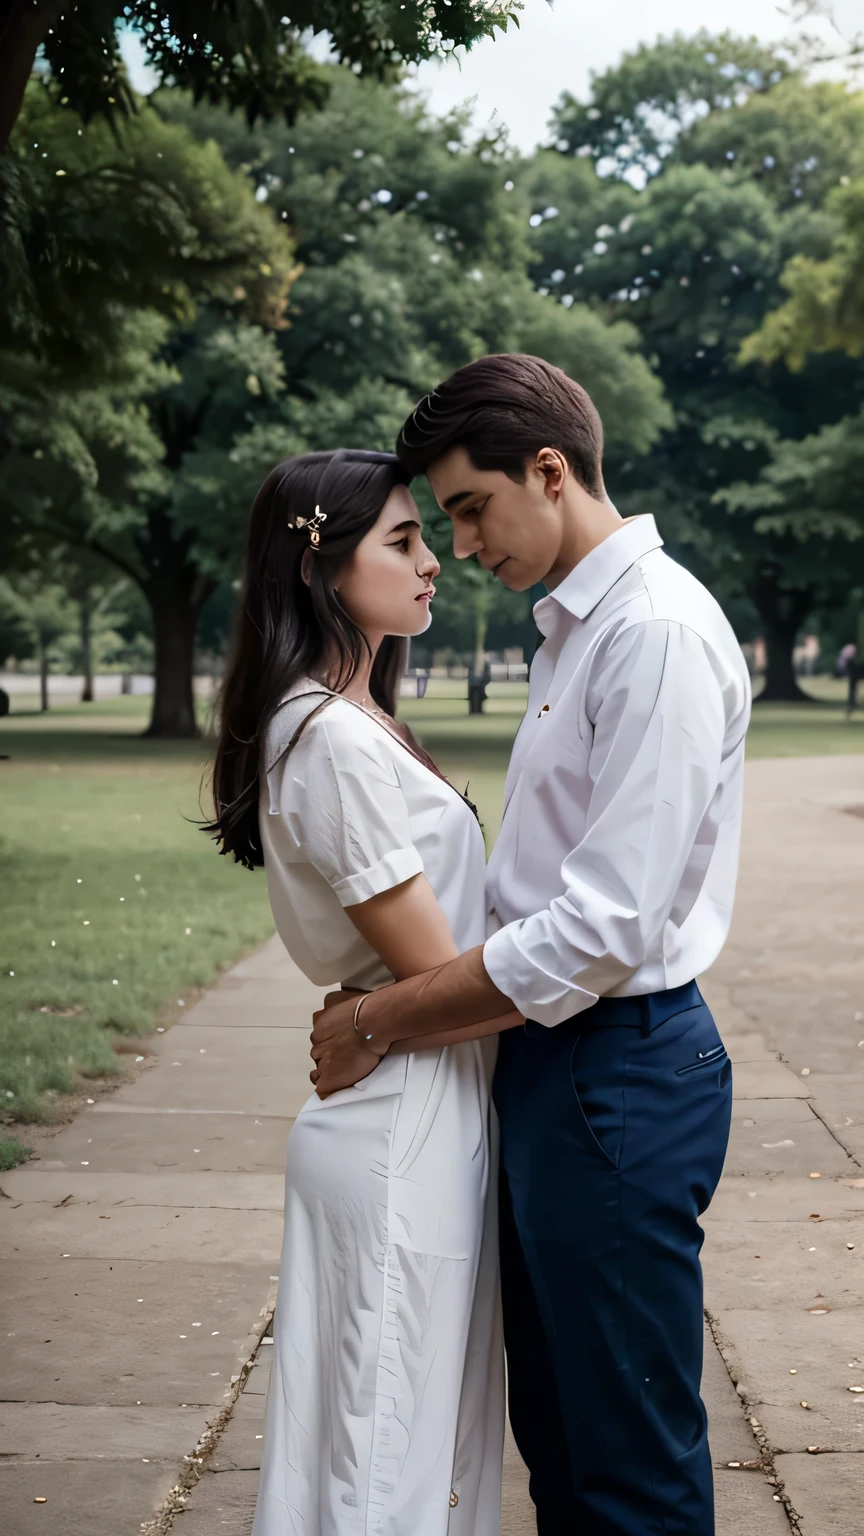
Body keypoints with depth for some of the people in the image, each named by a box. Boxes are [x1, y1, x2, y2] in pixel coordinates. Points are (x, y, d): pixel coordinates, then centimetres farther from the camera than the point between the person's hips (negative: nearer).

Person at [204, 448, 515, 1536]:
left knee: (432, 1436, 18)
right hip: (404, 1134, -10)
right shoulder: (334, 742, -19)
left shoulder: (353, 723, 13)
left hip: (429, 1121, 10)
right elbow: (437, 979, -18)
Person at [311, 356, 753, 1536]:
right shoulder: (576, 626, 13)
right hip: (557, 1058, 10)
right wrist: (395, 1005, 8)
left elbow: (605, 926, -24)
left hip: (618, 1072, -10)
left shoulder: (658, 633, -19)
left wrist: (381, 1023, -16)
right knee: (552, 1430, 20)